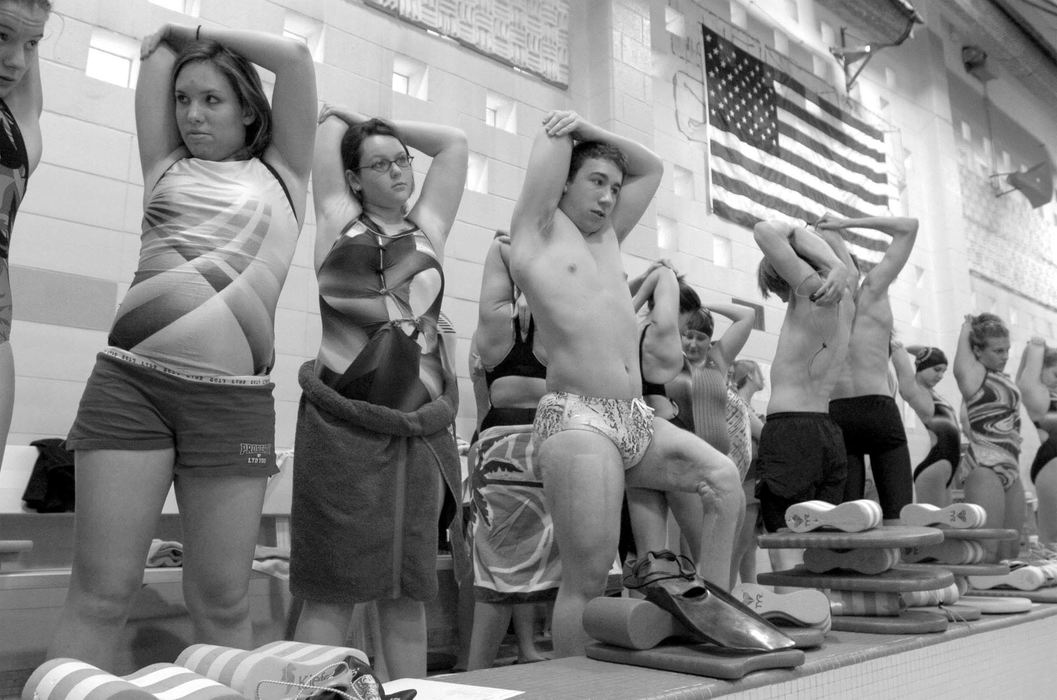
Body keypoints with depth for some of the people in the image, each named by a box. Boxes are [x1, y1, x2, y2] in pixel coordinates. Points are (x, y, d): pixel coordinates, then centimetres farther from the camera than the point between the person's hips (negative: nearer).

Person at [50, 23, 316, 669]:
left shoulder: (279, 173, 17)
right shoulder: (167, 167, 21)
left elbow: (295, 57, 12)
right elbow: (158, 52, 23)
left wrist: (205, 34, 22)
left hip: (235, 399, -1)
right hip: (129, 380, 2)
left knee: (222, 600, 2)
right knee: (101, 593, -3)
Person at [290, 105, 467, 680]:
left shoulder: (427, 227, 17)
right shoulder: (338, 220, 10)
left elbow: (454, 143, 23)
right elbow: (330, 125, 15)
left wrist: (382, 126, 29)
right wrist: (340, 118, 36)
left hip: (420, 428, 3)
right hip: (343, 422, -3)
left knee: (409, 593, 9)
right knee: (332, 593, 0)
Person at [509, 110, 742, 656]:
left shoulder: (606, 237, 24)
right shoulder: (539, 230, 6)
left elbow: (651, 168, 30)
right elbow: (556, 132, 2)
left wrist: (591, 130, 21)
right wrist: (563, 130, 23)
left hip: (636, 419, 8)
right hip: (577, 420, -7)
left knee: (723, 477, -10)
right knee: (586, 580, -10)